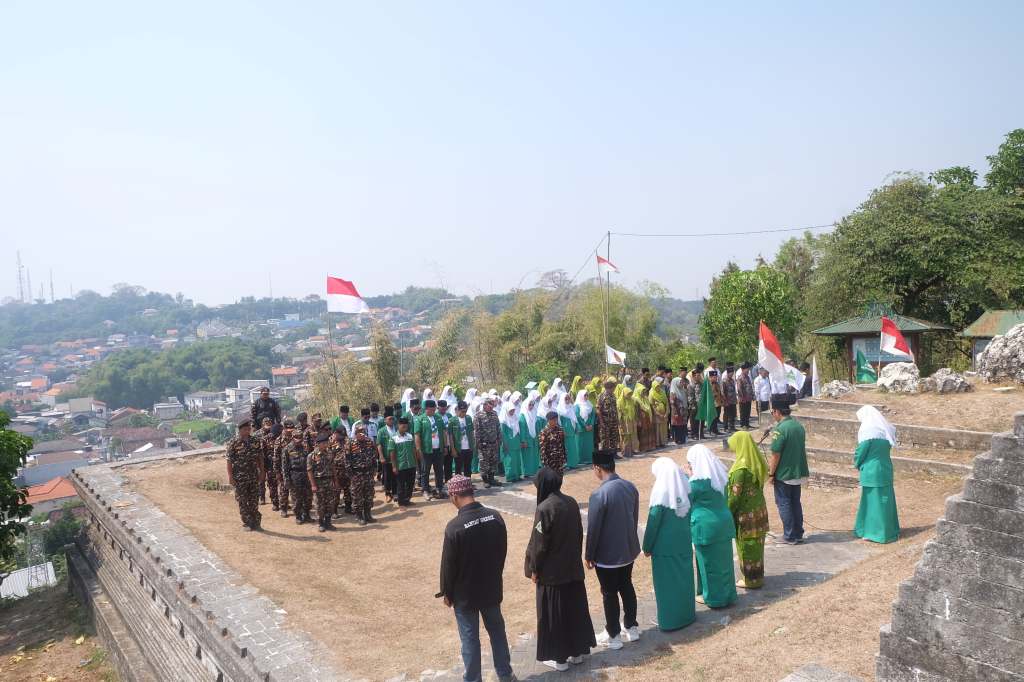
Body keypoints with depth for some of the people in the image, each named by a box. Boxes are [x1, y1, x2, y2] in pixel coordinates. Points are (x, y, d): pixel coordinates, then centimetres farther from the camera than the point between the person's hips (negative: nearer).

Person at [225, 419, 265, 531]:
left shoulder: (255, 442, 6)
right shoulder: (233, 443, -7)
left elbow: (260, 458, 11)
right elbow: (229, 460, -8)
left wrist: (262, 472, 7)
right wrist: (230, 476, -13)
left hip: (254, 477, 4)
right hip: (240, 478, -4)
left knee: (254, 501, 8)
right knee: (242, 501, 4)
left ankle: (255, 522, 17)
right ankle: (246, 523, 14)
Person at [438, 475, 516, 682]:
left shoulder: (454, 526, -25)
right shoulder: (495, 517, -9)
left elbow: (448, 564, -16)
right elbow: (503, 551, 3)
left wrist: (447, 592, 0)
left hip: (465, 593, -5)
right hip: (492, 588, 5)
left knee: (470, 638, 11)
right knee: (497, 631, 21)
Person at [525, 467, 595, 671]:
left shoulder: (545, 508, -22)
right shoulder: (572, 503, 0)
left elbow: (539, 543, -18)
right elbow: (579, 534, 9)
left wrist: (534, 569, -6)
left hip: (552, 571, -7)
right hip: (573, 567, 7)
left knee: (553, 614, 7)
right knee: (575, 609, 17)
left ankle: (559, 657, 18)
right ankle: (577, 651, 29)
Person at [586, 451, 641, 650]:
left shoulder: (599, 494, -26)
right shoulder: (631, 487, -4)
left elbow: (593, 528, -19)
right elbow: (635, 518, 8)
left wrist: (589, 555, -6)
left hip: (607, 555, -7)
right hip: (628, 550, 7)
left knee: (609, 594, 9)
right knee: (627, 587, 22)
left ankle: (613, 635, 23)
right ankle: (632, 627, 35)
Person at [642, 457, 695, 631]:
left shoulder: (660, 493, -21)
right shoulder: (685, 488, -4)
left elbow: (653, 523, -16)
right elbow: (689, 515, 5)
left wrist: (647, 546, -5)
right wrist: (685, 535, 16)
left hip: (665, 546, -6)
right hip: (684, 543, 6)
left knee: (667, 582, 7)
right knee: (684, 578, 18)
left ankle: (670, 620, 16)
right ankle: (687, 614, 31)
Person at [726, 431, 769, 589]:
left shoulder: (741, 468, -24)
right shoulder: (758, 462, 0)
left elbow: (735, 495, -20)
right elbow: (759, 486, 9)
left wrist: (727, 513, -10)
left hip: (745, 512, -8)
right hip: (759, 509, 8)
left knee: (746, 545, 7)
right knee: (756, 543, 19)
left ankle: (750, 579, 19)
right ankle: (758, 575, 32)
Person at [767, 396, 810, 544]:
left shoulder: (780, 429, -21)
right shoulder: (799, 426, 3)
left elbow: (776, 455, -19)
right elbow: (801, 448, 13)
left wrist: (771, 474, -9)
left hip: (783, 475, -7)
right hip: (799, 473, 7)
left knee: (784, 504, 5)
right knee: (796, 503, 16)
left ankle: (790, 536, 10)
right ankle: (799, 534, 23)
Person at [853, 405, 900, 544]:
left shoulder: (868, 432, -16)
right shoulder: (886, 431, 4)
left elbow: (860, 453, -13)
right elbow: (888, 448, 12)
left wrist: (857, 465, 7)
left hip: (871, 472, -7)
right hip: (886, 469, 7)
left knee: (872, 501, 4)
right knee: (885, 500, 15)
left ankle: (874, 532, 11)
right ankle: (888, 530, 24)